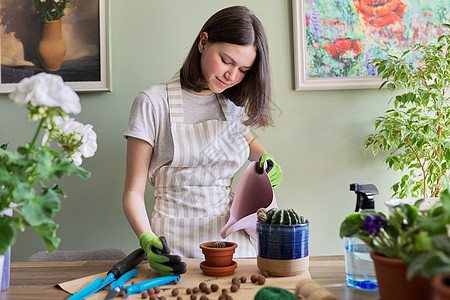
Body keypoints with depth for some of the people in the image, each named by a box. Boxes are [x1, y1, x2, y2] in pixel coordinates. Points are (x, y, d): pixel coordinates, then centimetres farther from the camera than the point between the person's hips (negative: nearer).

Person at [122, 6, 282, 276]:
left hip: (231, 238, 4)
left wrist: (266, 159, 12)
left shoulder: (233, 106, 10)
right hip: (173, 246, -4)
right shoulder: (154, 103, -5)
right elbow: (133, 192, -5)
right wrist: (148, 240, -23)